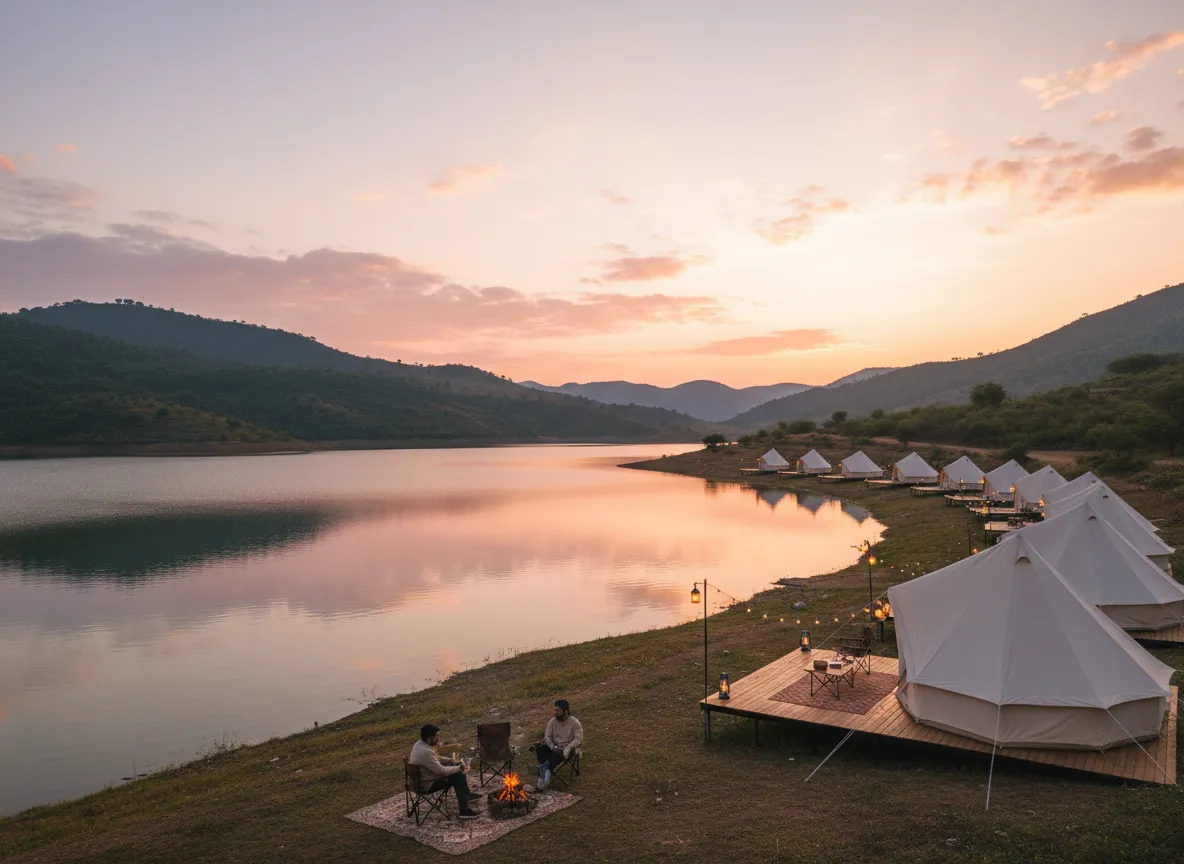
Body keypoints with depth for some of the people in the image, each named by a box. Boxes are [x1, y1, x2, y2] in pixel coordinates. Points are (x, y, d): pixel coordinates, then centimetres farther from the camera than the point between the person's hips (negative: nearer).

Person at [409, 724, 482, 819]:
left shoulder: (420, 744, -1)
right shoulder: (425, 752, -32)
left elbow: (435, 759, 14)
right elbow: (442, 771, -27)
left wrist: (451, 761, 2)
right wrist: (459, 768, -13)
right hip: (427, 784, -10)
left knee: (458, 766, 12)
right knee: (457, 776, -14)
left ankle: (466, 795, 29)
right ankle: (464, 810, -8)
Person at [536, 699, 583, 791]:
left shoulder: (575, 723, -11)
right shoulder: (552, 721, 1)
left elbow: (578, 739, -16)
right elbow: (547, 736, 0)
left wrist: (568, 748, -28)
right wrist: (553, 747, -18)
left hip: (568, 748, -4)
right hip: (554, 746, 4)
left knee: (558, 755, -37)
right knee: (539, 749, -25)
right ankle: (544, 773, -29)